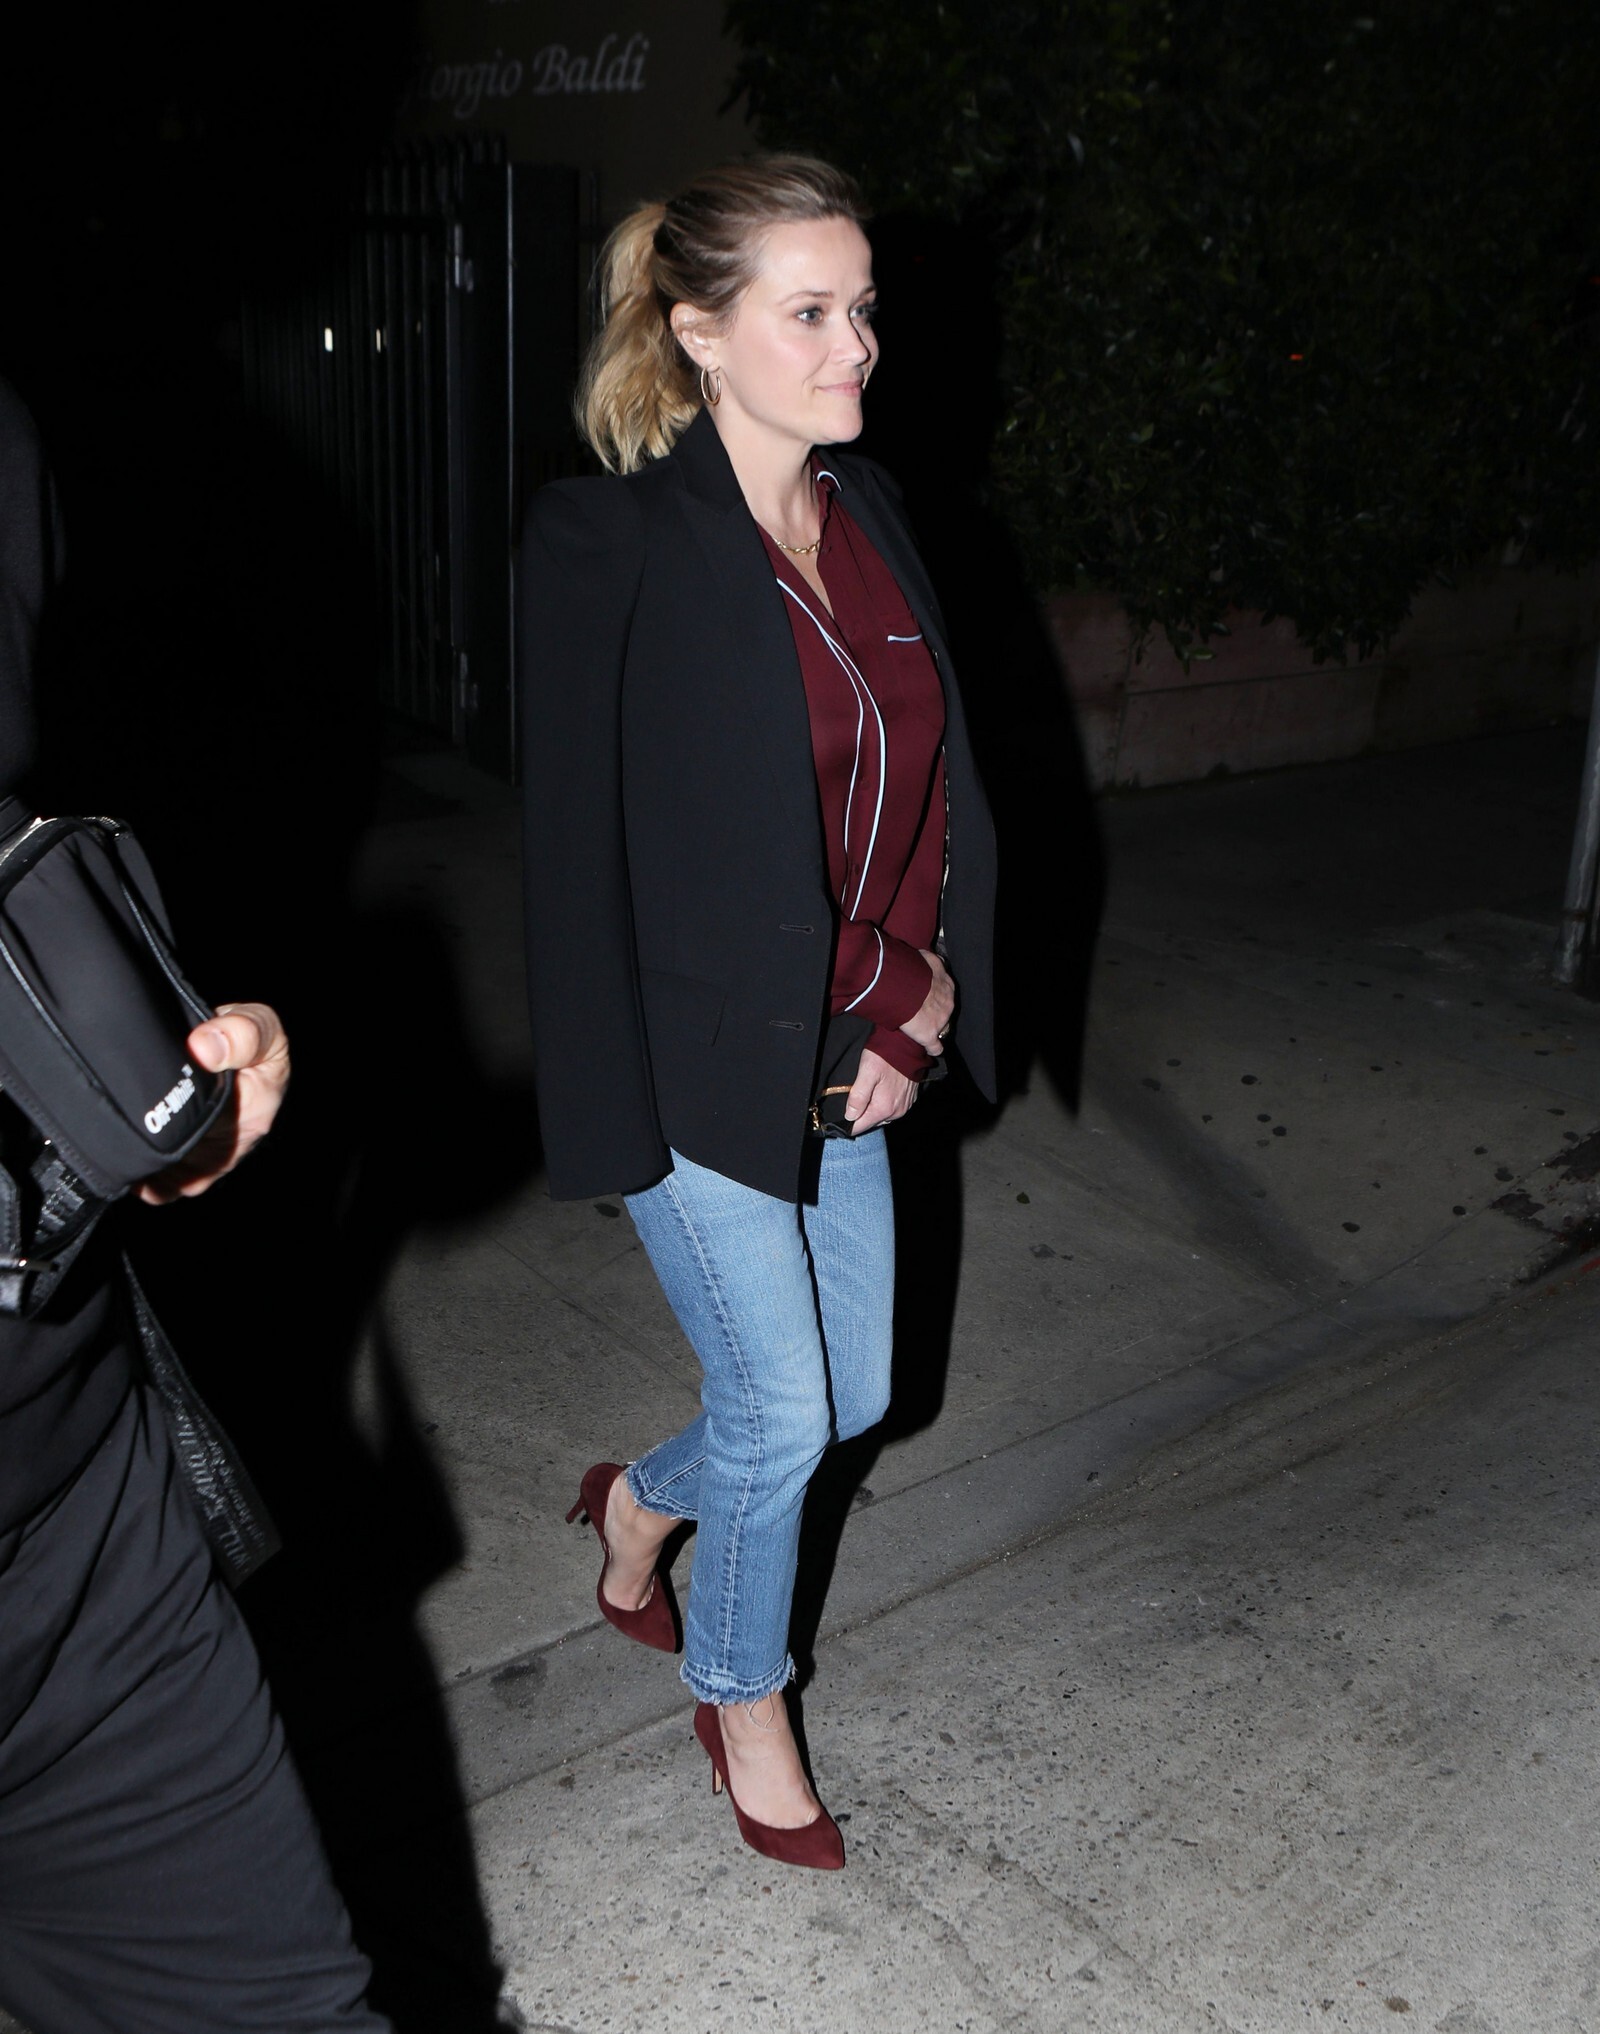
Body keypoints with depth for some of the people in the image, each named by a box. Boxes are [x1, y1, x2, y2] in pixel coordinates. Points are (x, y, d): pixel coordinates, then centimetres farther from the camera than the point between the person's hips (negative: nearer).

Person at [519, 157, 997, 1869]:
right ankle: (740, 1700, 34)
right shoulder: (609, 540, -15)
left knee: (850, 1392, 16)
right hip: (700, 1064, -7)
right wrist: (614, 1111, -15)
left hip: (847, 1061, 7)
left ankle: (638, 1505, 47)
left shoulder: (870, 512, 6)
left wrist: (922, 995, -1)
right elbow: (578, 840, -15)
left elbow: (932, 777, 9)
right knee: (780, 1408, 5)